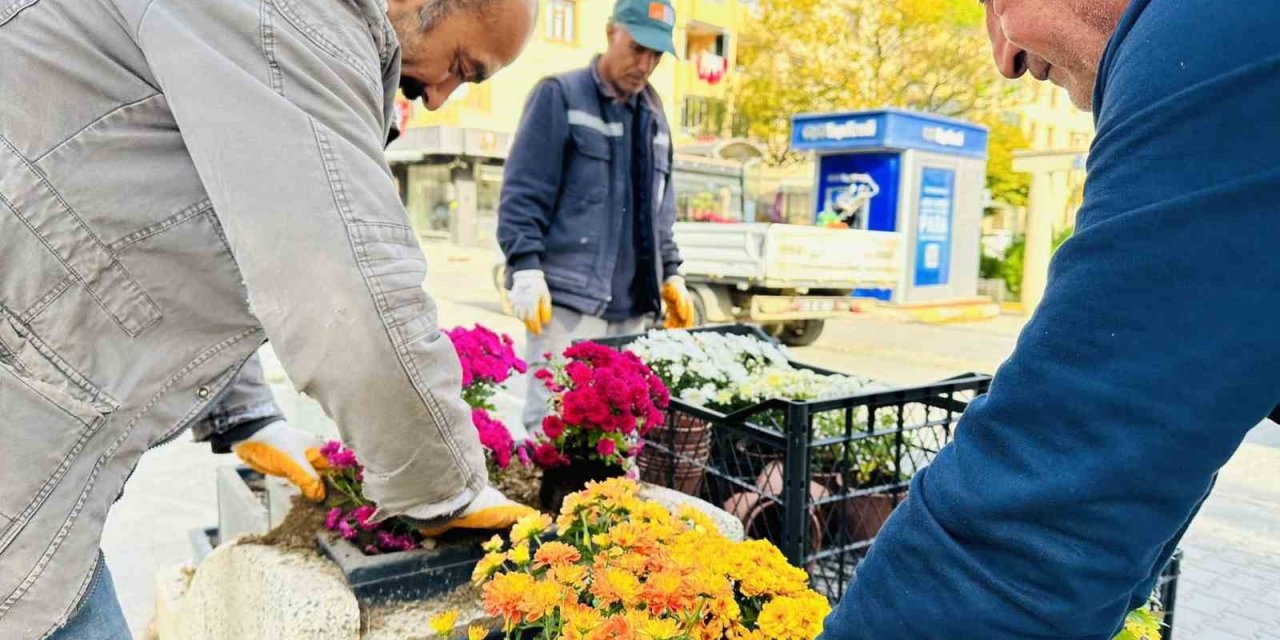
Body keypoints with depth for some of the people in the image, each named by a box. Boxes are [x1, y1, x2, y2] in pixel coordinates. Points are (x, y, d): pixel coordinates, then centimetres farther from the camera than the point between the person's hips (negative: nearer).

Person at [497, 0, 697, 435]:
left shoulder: (653, 116, 19)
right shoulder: (561, 96, 0)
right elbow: (522, 193, -7)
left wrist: (670, 273, 17)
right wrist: (526, 267, -15)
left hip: (631, 304, 6)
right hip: (568, 296, -6)